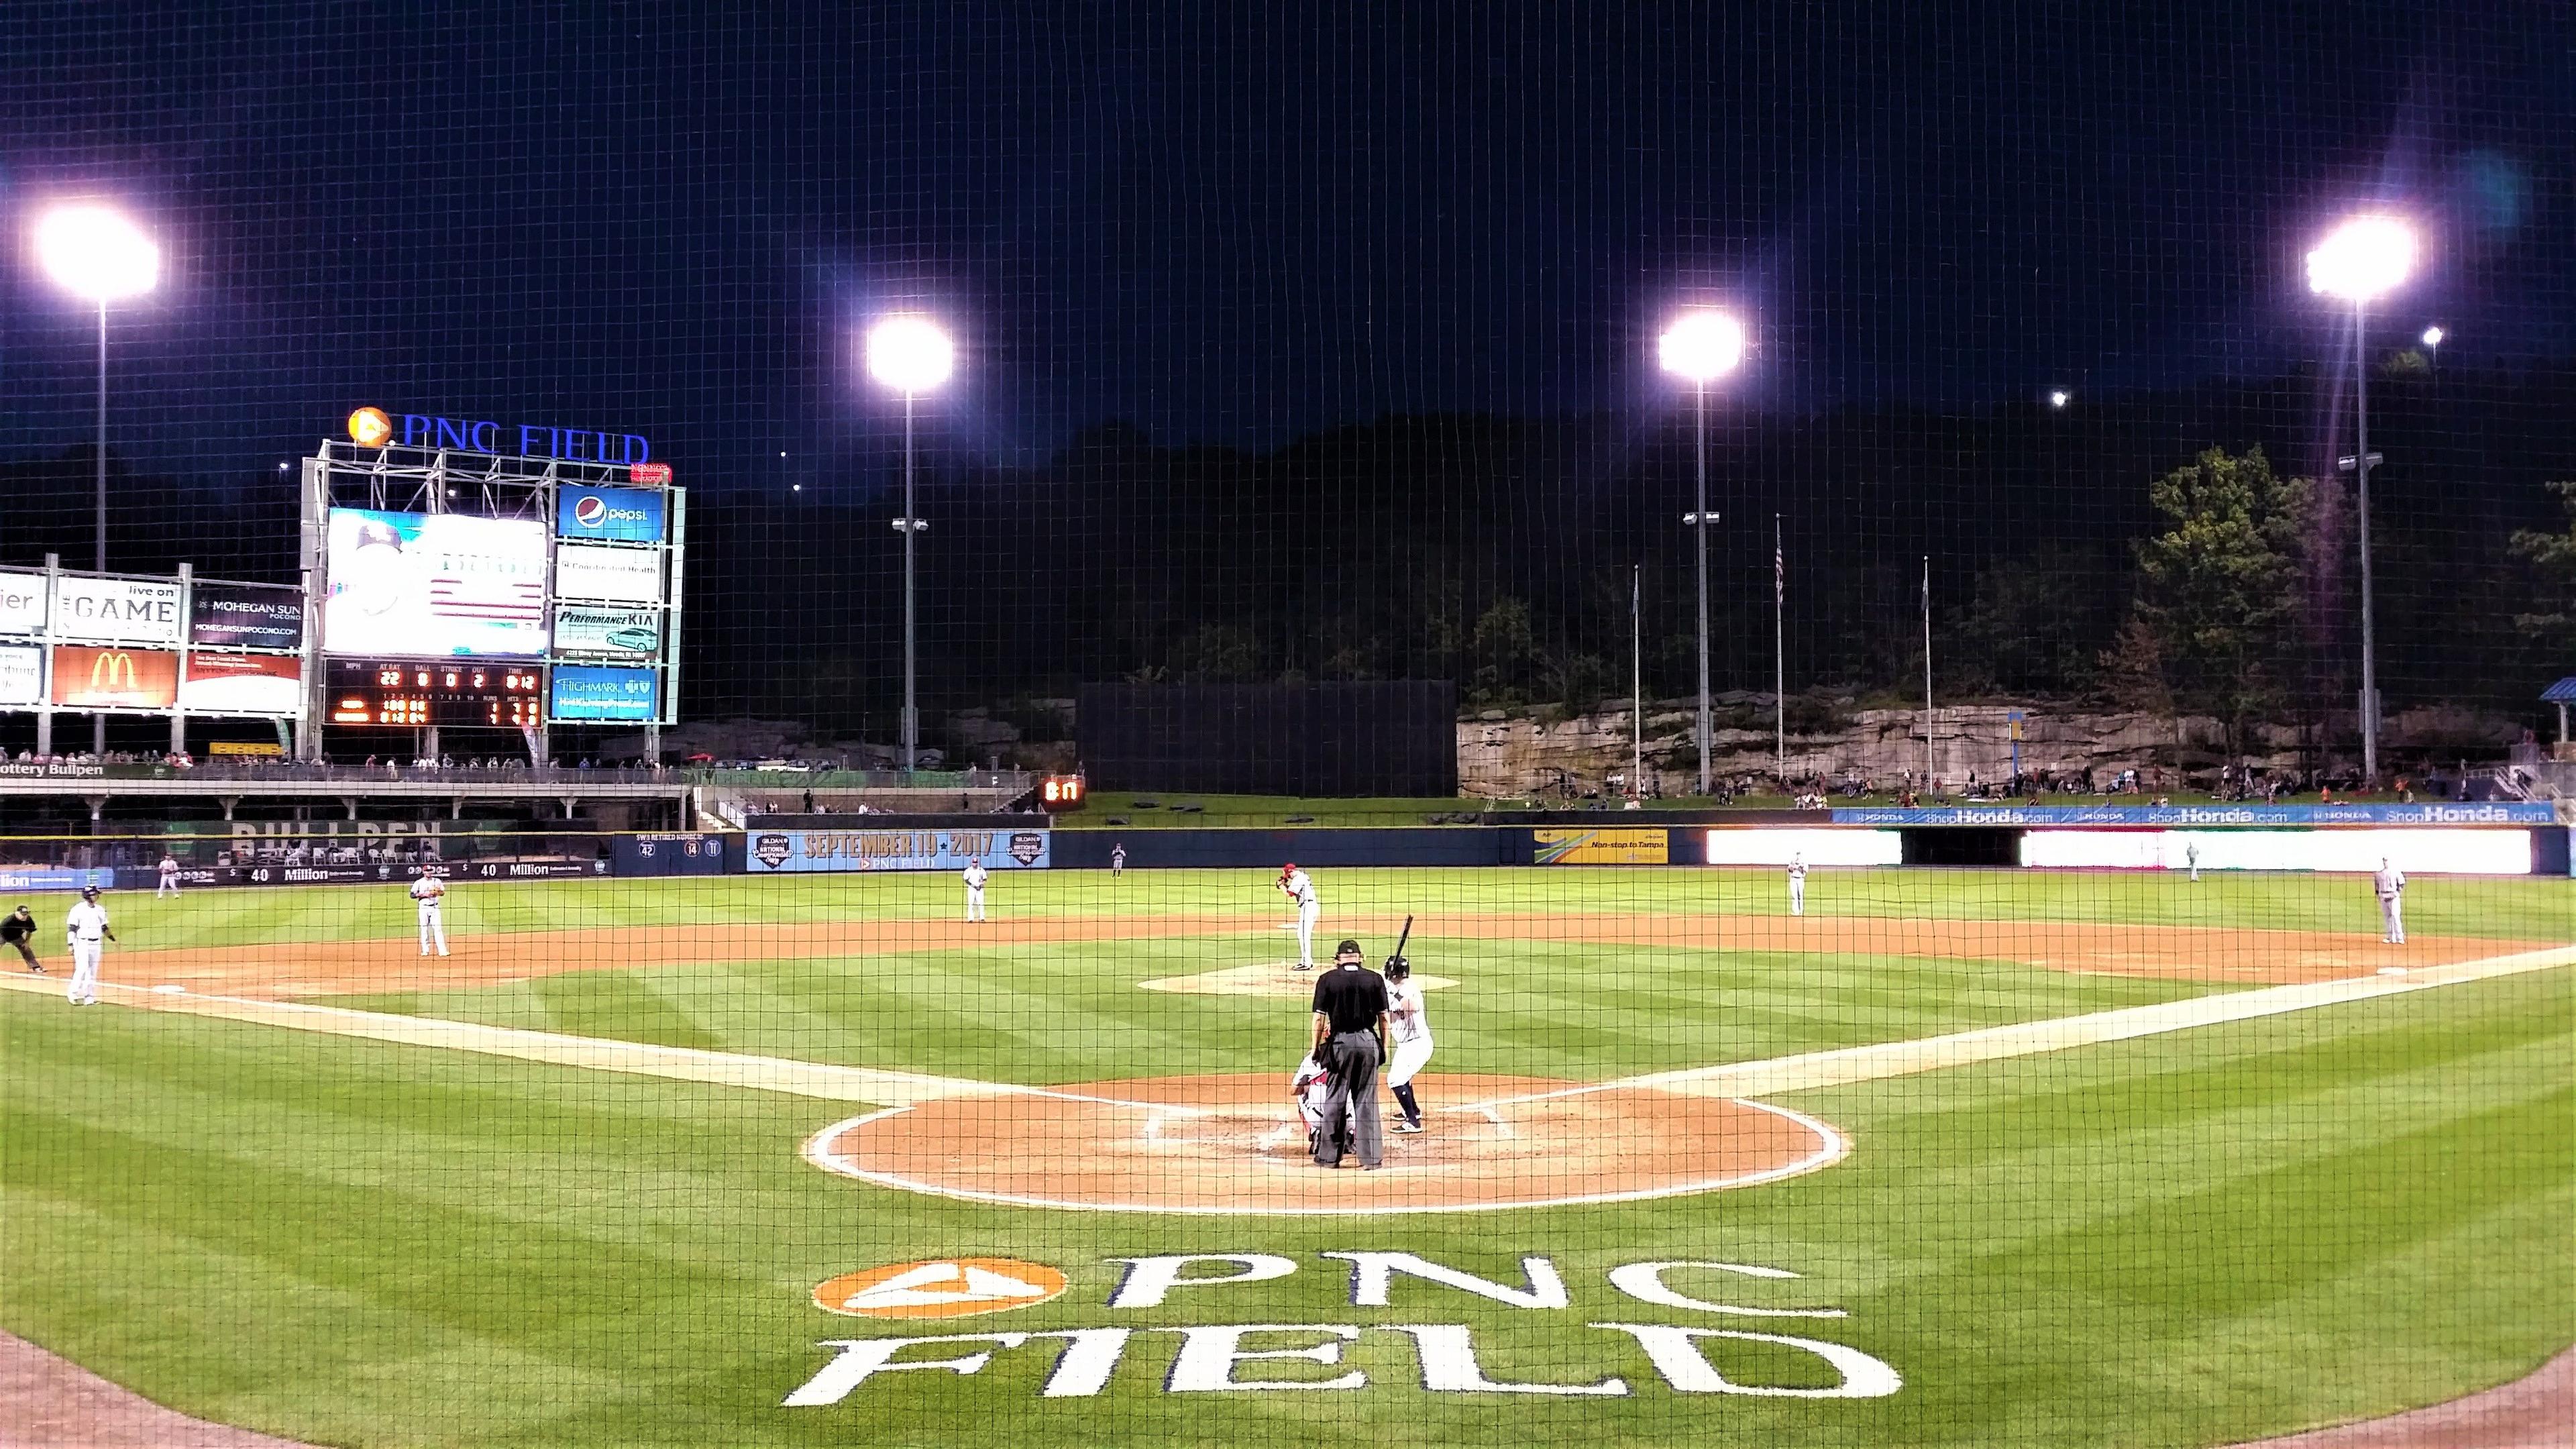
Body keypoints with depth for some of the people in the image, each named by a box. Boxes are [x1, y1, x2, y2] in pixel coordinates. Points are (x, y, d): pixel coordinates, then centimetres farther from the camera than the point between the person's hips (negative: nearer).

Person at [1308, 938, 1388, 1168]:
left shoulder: (1327, 979, -3)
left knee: (1335, 1101, 7)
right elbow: (1384, 1017, 3)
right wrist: (1384, 1047, 12)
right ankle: (1371, 1157, 8)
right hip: (1369, 1041, 1)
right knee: (1367, 1101, 7)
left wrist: (1315, 1048, 4)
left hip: (1340, 1043, -1)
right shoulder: (1375, 979, 1)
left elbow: (1319, 1018, -3)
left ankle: (1329, 1156, 12)